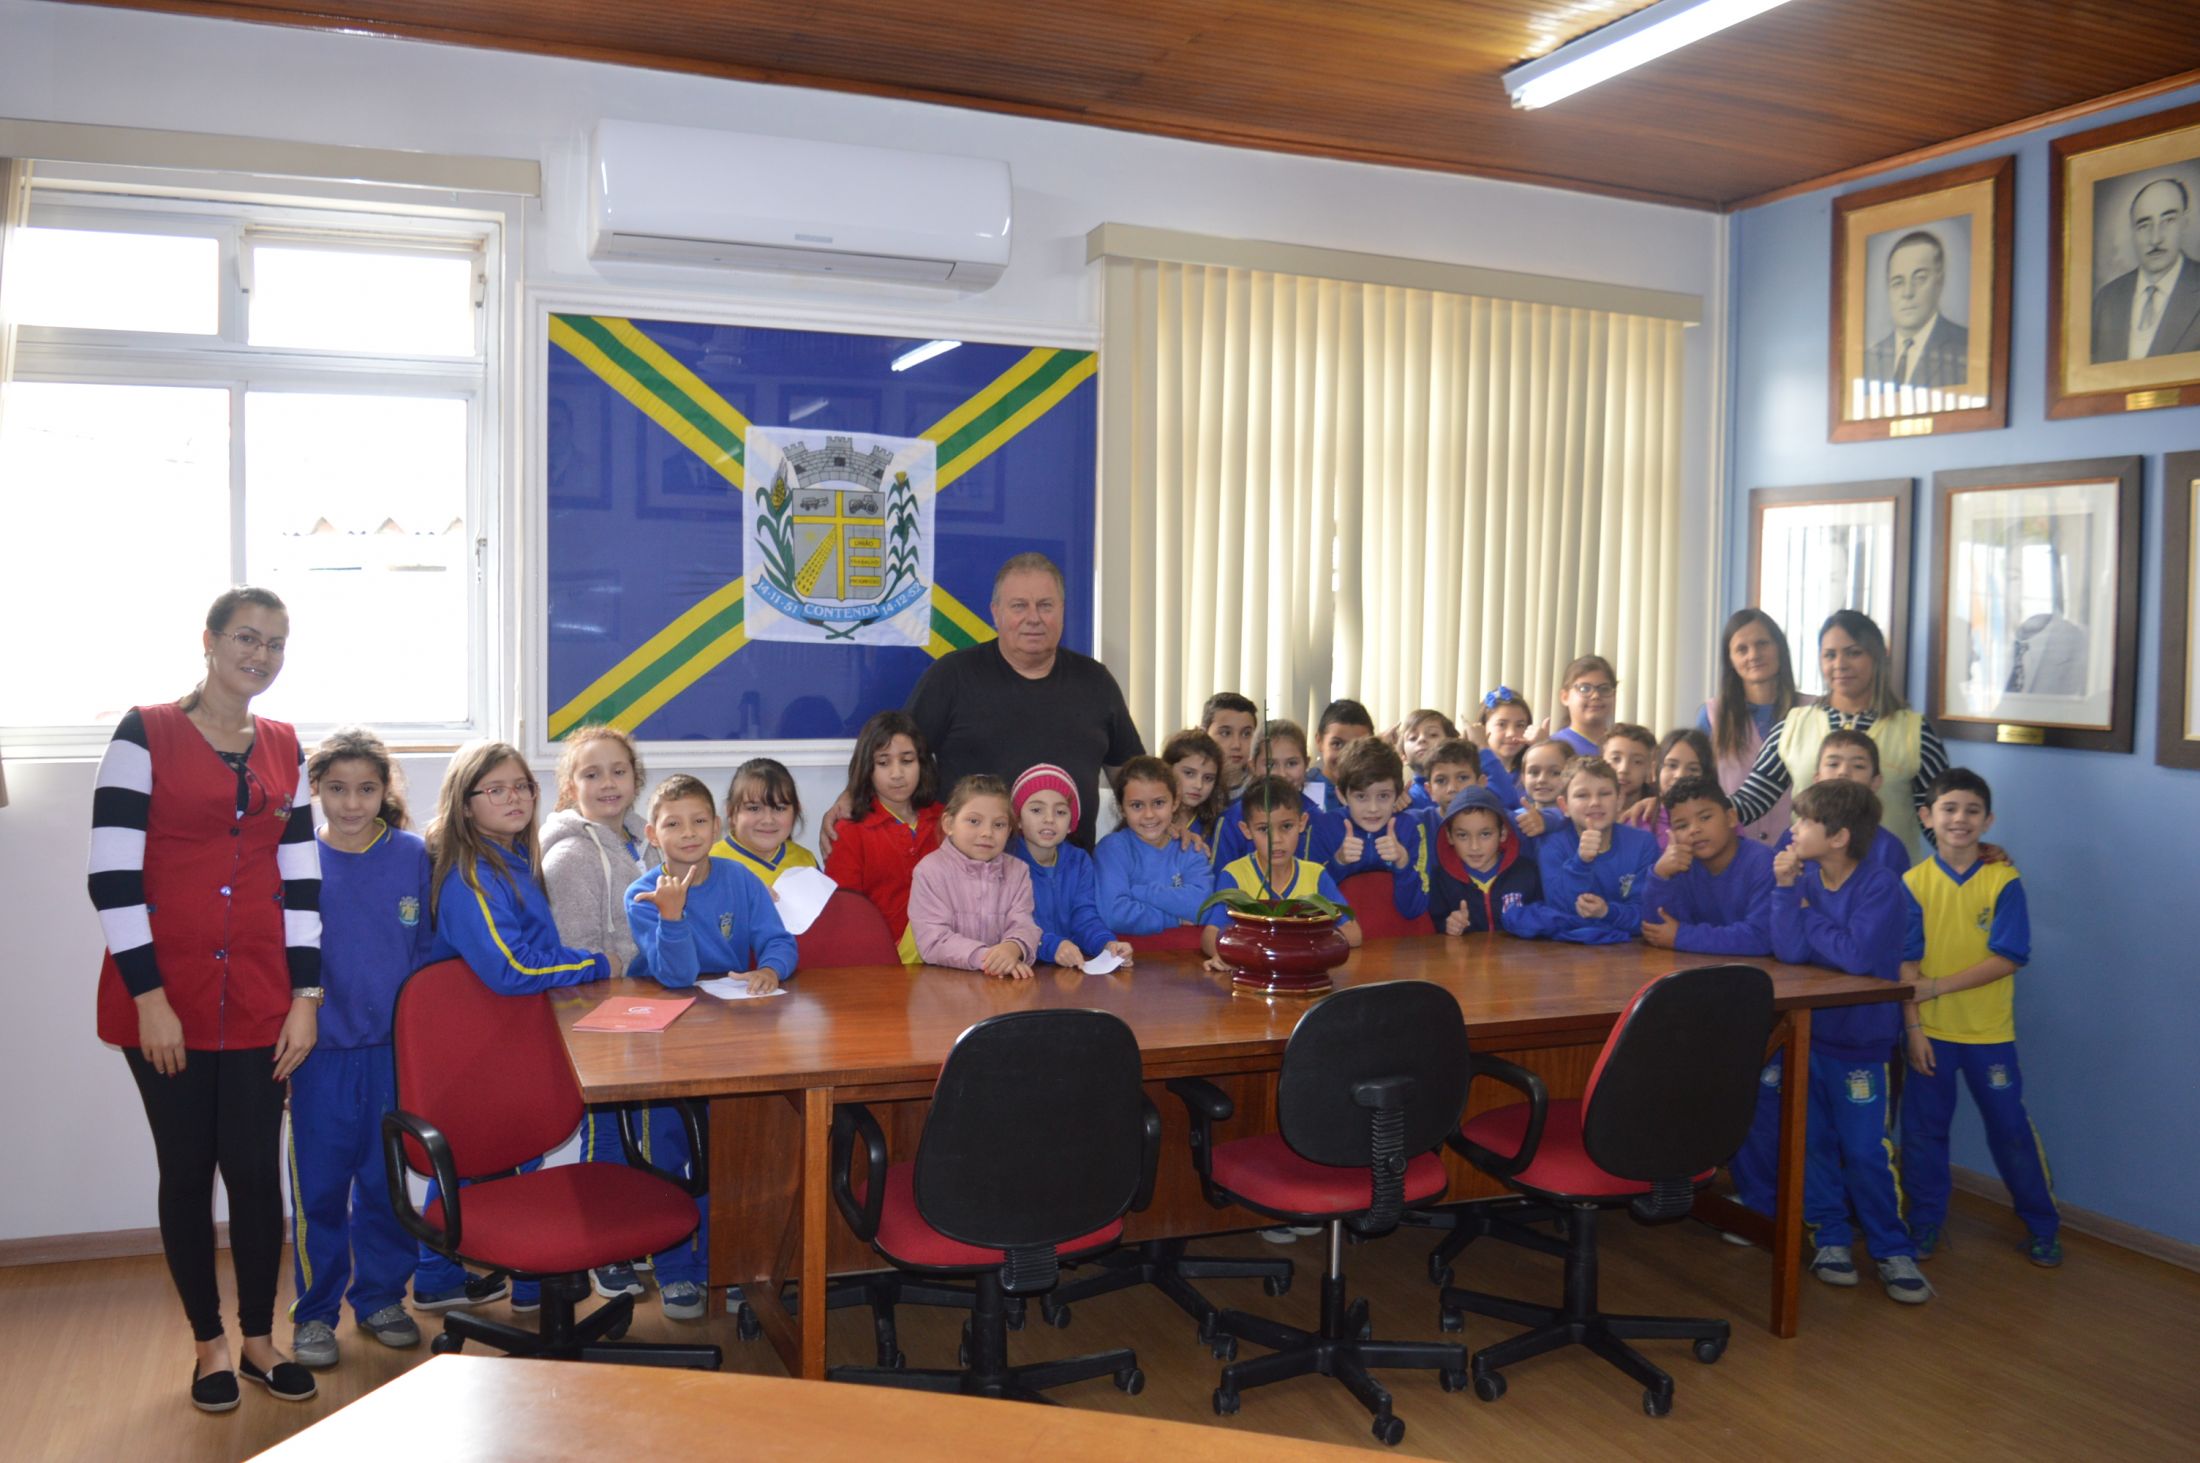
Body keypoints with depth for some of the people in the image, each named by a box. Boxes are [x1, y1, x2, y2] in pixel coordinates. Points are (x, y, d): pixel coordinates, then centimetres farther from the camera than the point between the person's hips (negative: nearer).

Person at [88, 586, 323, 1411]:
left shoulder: (284, 749, 9)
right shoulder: (145, 734, -5)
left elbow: (301, 880, 9)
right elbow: (111, 874, -9)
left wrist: (305, 996, 3)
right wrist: (148, 995, -13)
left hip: (258, 999, 3)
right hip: (167, 998, -3)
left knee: (255, 1169, 6)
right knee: (186, 1170, 7)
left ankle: (260, 1339, 22)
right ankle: (209, 1344, 22)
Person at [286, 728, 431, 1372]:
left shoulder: (415, 855, -1)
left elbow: (433, 950, 5)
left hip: (396, 1051, 1)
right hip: (321, 1053, -1)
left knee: (387, 1180, 11)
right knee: (319, 1187, 6)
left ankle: (381, 1297, 28)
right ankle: (314, 1312, 22)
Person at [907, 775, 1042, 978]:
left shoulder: (1018, 871, 10)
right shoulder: (931, 871, -3)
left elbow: (1023, 925, -3)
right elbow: (932, 941, -12)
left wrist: (1013, 948, -27)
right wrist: (982, 957, -27)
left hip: (1007, 981, 4)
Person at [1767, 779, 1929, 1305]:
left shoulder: (1881, 887, -17)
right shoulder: (1805, 877, -3)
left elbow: (1858, 956, -28)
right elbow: (1788, 950, -14)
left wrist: (1806, 916, -16)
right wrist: (1785, 887, -20)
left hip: (1859, 1040, -4)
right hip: (1806, 1030, 5)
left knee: (1863, 1151, 1)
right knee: (1811, 1141, 10)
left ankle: (1894, 1251, 17)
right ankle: (1830, 1237, 25)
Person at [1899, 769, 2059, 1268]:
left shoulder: (2004, 881, -7)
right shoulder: (1914, 882, -4)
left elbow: (2008, 959, -13)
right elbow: (1907, 963, -5)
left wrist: (1937, 986, -17)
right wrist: (1914, 1026, -10)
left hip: (1989, 1031, -1)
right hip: (1930, 1031, 1)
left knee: (2010, 1129, 8)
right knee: (1923, 1128, 9)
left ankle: (2042, 1227, 26)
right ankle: (1925, 1224, 25)